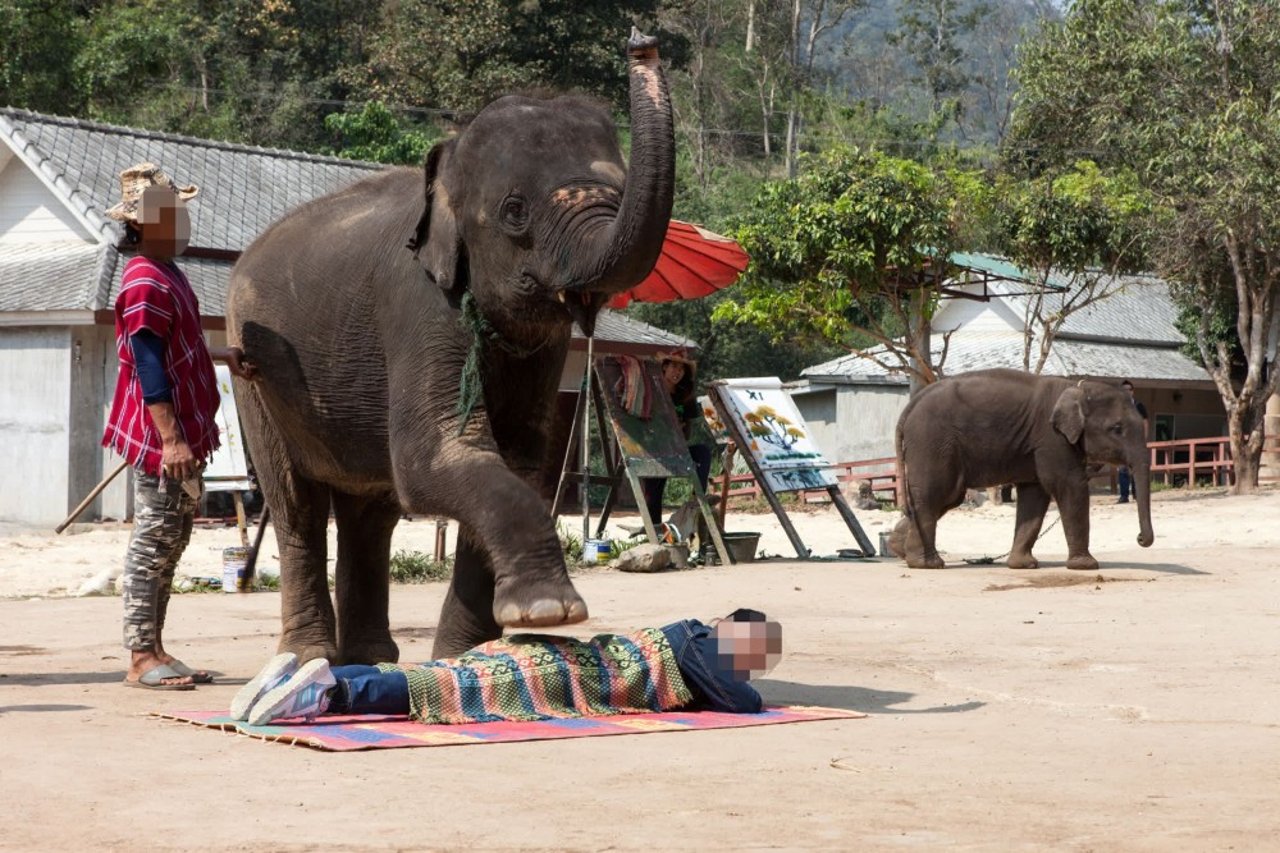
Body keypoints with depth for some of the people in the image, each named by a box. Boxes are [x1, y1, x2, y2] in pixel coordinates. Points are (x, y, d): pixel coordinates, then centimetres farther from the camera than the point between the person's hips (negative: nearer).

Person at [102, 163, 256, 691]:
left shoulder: (167, 274, 15)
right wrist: (170, 437, -26)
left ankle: (154, 651, 18)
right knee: (153, 540, -6)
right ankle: (140, 658, -2)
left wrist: (222, 356, 34)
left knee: (170, 540, 12)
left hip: (183, 432, 10)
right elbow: (148, 365, -22)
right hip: (160, 434, -10)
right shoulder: (145, 282, -16)